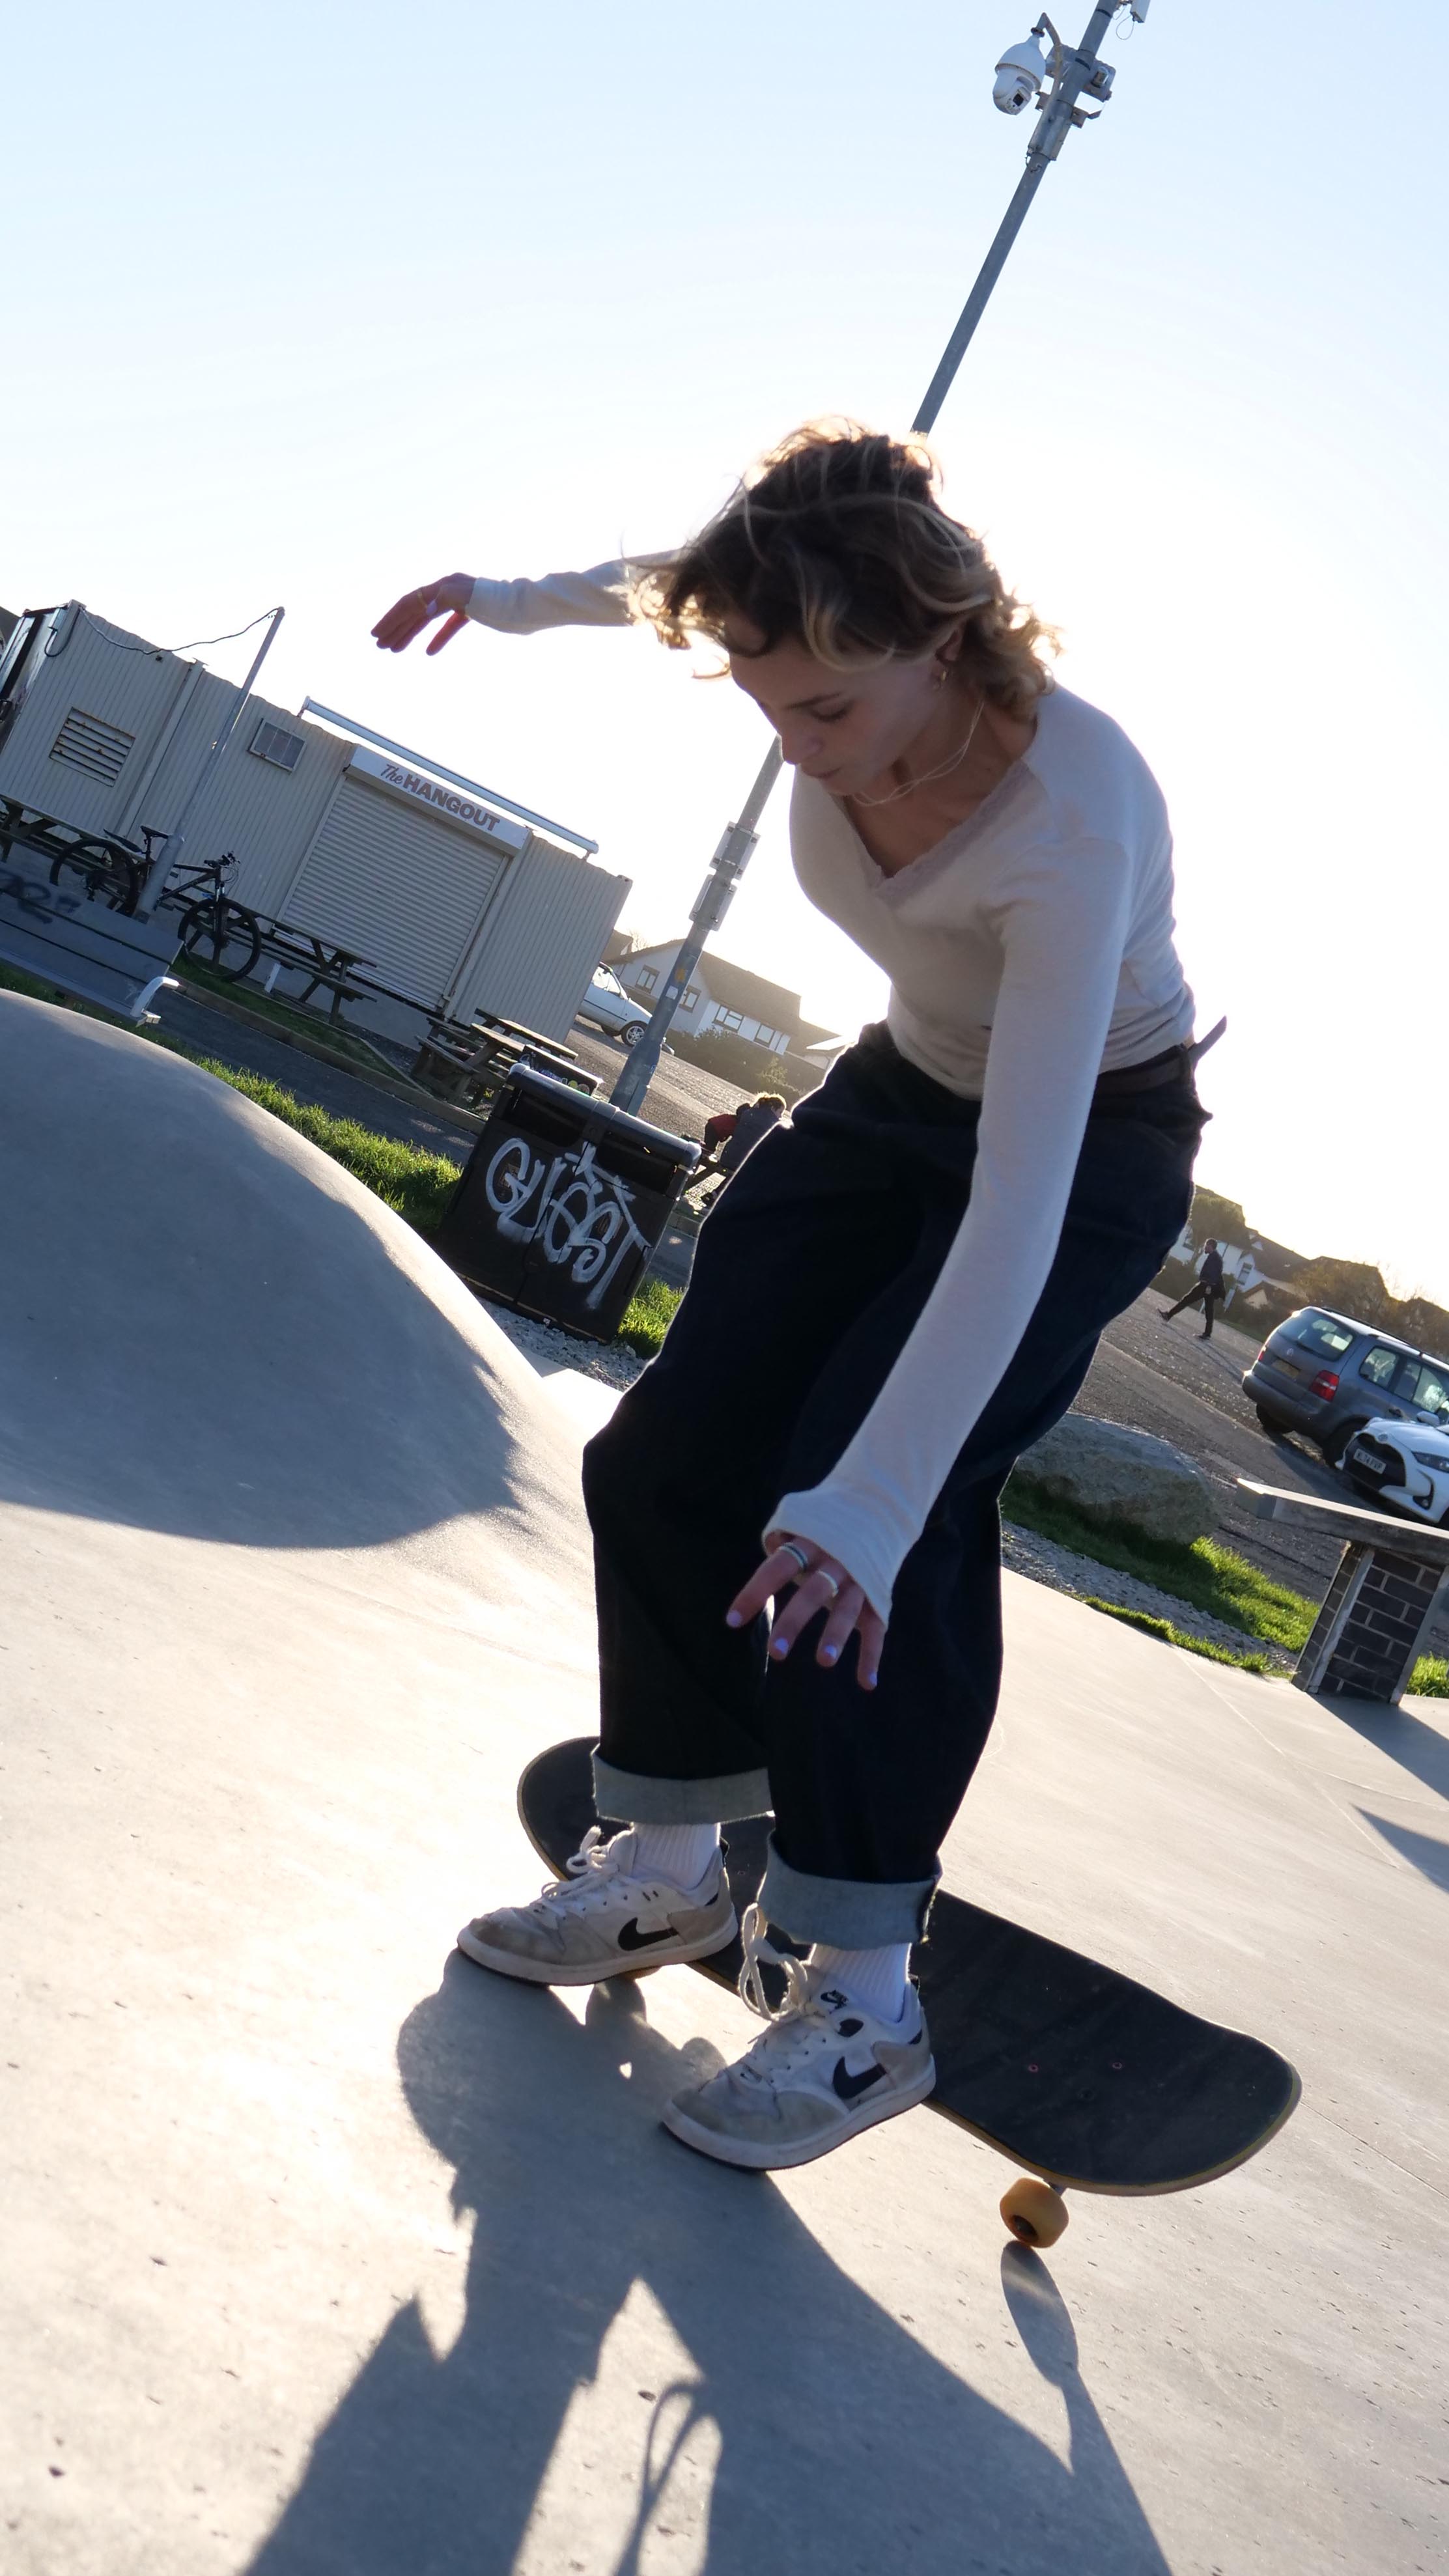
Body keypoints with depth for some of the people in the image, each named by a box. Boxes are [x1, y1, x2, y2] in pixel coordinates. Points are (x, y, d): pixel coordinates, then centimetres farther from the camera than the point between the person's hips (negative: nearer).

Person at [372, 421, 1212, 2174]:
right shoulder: (838, 660, -21)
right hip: (909, 1090, 7)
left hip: (1094, 1134, -6)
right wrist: (511, 598, 15)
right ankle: (668, 1869, 15)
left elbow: (1021, 1202, -43)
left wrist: (870, 1502, -47)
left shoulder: (1075, 814, -38)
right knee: (673, 1455, -2)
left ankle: (863, 1999, -8)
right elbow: (671, 581, 7)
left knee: (879, 1524, -22)